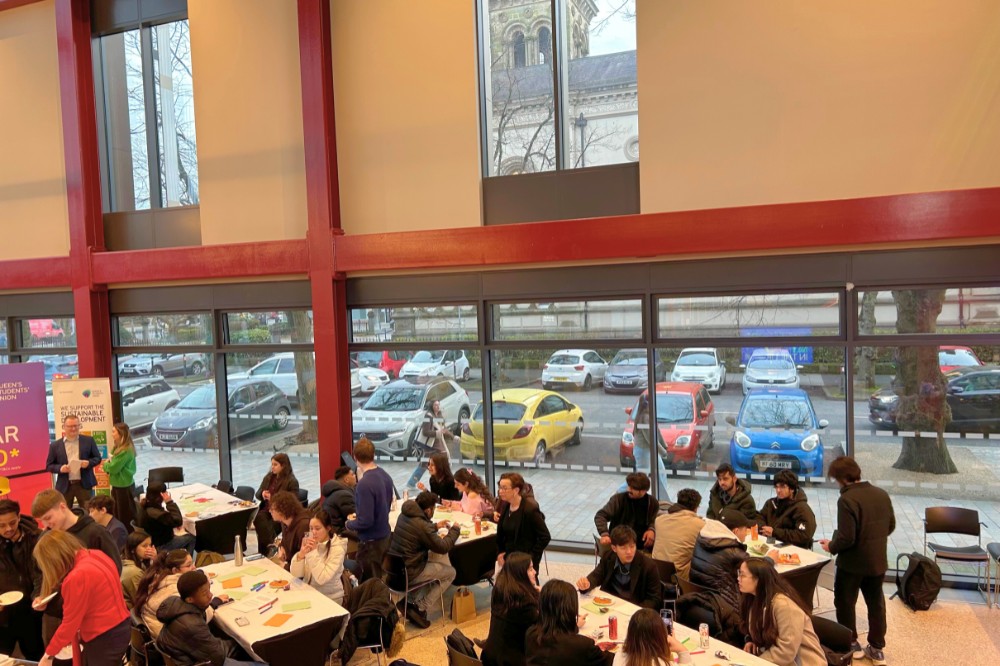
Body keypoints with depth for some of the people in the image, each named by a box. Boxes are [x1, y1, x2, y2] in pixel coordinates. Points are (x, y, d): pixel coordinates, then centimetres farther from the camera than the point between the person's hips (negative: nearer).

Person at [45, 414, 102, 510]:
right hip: (65, 486, 0)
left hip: (84, 484, 0)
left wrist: (88, 462, -15)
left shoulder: (88, 440, 2)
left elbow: (97, 458, 6)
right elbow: (49, 465, 5)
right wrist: (60, 468, -15)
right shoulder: (55, 445, 1)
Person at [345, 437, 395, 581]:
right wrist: (358, 516, 16)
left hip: (371, 541, -8)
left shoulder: (365, 484, -26)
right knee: (379, 579, 21)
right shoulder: (386, 476, 0)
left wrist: (349, 523, -6)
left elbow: (366, 521, -25)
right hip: (385, 536, 8)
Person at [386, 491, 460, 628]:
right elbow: (443, 547, -12)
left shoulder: (404, 515, 2)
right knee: (450, 572, 7)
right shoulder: (421, 525, -24)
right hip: (407, 573, -9)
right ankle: (420, 609, 3)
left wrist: (435, 526, 24)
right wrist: (455, 529, 2)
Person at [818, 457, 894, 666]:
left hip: (853, 562, -6)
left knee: (845, 602, 13)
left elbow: (847, 538, -25)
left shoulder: (847, 499, -24)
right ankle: (877, 649, 27)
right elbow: (891, 526, 10)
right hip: (878, 560, 7)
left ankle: (851, 644, 24)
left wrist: (831, 546, -6)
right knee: (876, 603, 18)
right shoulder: (882, 494, -2)